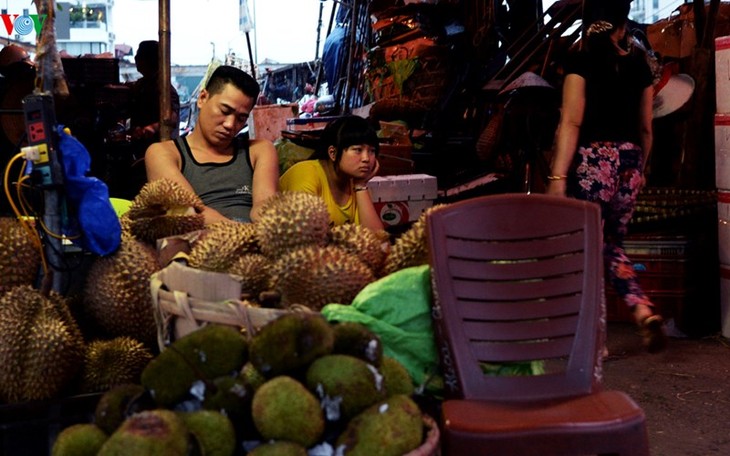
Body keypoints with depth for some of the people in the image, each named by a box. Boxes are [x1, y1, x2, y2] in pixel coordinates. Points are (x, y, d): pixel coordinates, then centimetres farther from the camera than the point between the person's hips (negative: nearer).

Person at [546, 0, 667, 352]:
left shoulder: (581, 60, -4)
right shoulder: (639, 63, 10)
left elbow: (572, 122, -12)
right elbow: (645, 127, 15)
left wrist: (557, 177, -14)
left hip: (594, 161, -5)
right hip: (629, 162, 5)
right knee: (612, 244, 19)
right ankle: (645, 311, 1)